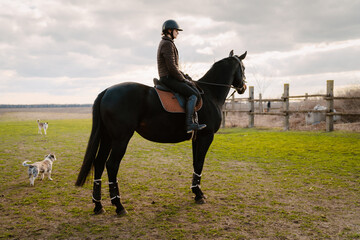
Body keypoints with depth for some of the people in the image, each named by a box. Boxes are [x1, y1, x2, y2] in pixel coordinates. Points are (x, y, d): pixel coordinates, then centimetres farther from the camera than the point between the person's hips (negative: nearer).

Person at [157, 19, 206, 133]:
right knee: (193, 94, -19)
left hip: (171, 77, 11)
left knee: (196, 91, 10)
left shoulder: (166, 43, 21)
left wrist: (183, 75, 13)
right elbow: (172, 67, -20)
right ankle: (189, 124, -22)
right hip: (168, 78, -11)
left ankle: (194, 120, 6)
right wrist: (183, 79, -11)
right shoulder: (167, 44, -13)